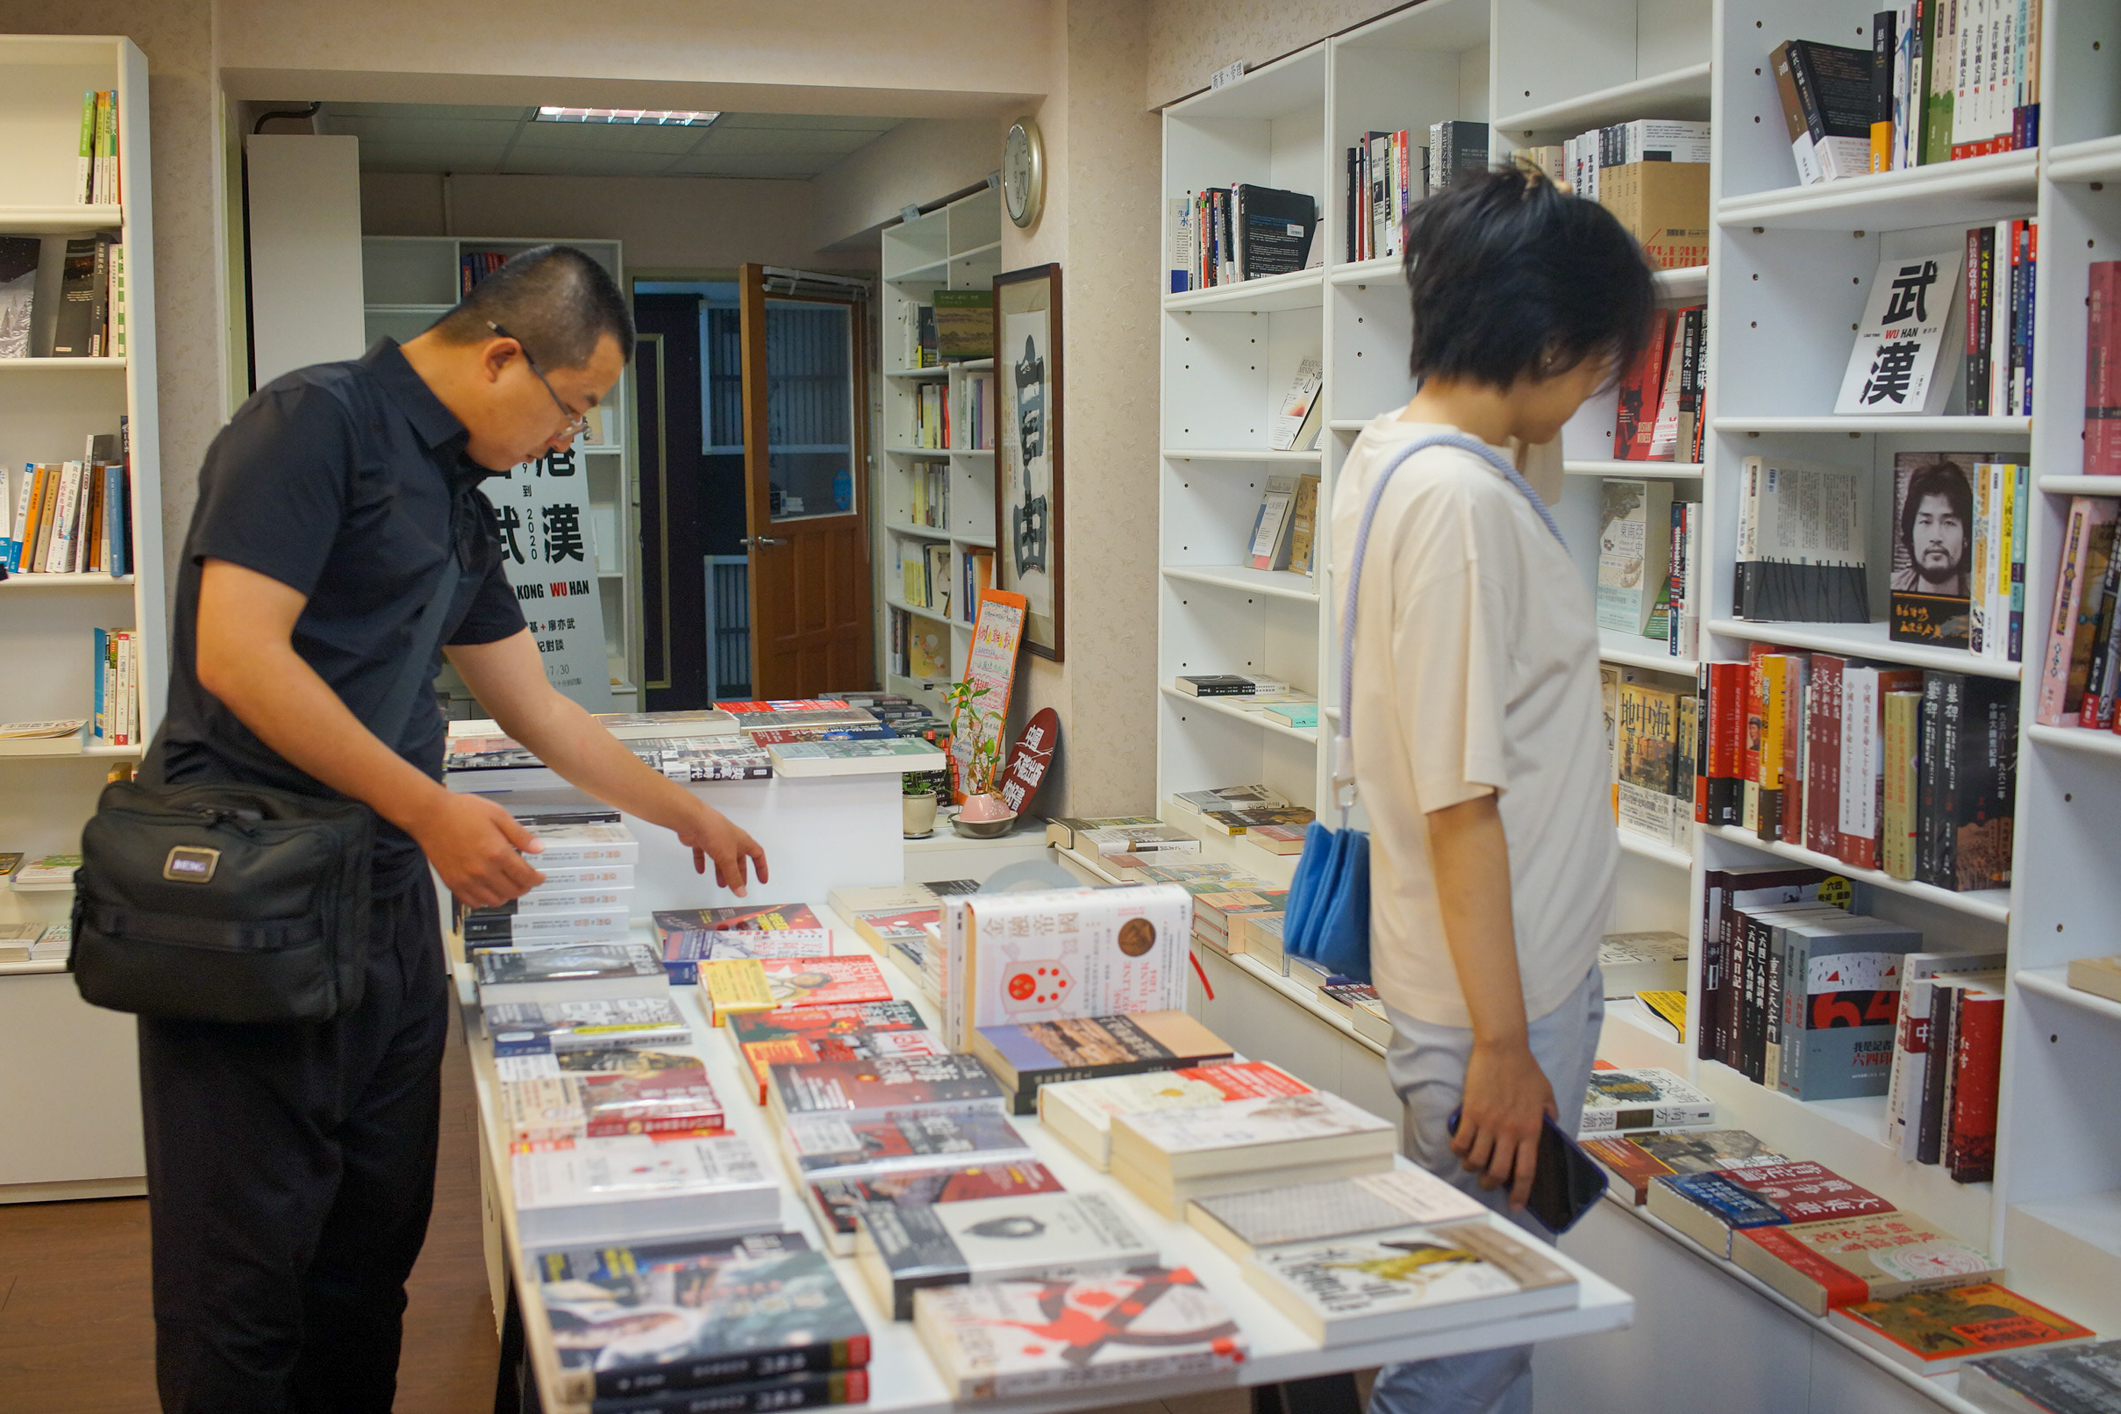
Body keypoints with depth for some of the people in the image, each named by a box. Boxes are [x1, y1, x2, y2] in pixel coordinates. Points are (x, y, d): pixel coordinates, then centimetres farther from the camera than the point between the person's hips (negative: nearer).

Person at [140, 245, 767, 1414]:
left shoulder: (457, 500, 17)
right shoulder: (317, 421, -10)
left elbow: (538, 711, 25)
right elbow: (235, 655, -20)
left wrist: (689, 816, 29)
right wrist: (430, 809, -20)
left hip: (387, 903, 9)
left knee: (373, 1243, 13)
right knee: (247, 1275, 0)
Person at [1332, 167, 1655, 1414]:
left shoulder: (1396, 451, 7)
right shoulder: (1460, 501, -23)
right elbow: (1460, 801, -24)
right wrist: (1503, 1043, -22)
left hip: (1532, 967, 10)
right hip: (1499, 993, -10)